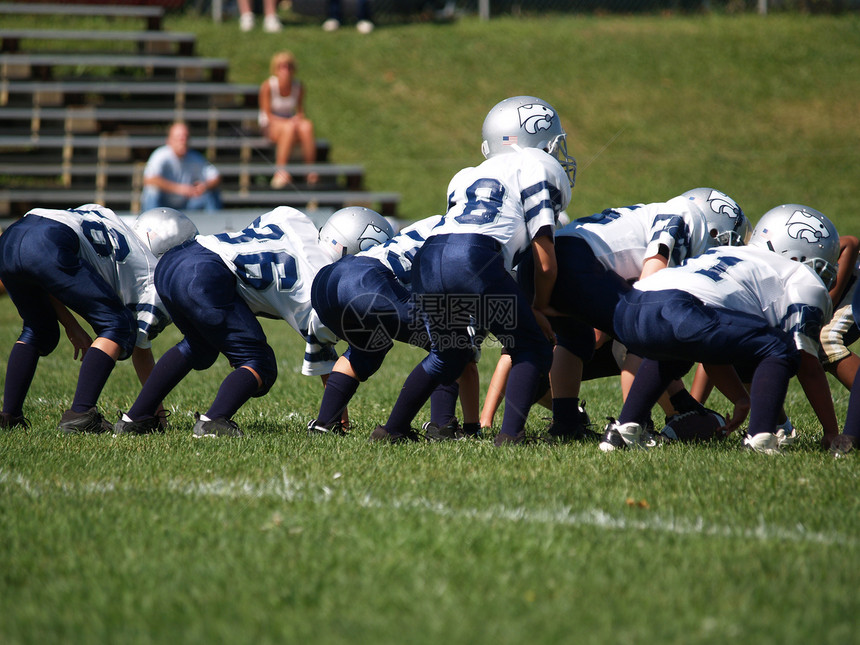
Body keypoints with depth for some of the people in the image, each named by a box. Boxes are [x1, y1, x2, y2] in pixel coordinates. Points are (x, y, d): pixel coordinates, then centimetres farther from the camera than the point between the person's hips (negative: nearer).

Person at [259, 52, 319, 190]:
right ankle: (280, 171, -43)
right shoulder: (268, 86, -10)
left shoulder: (298, 86, 1)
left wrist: (300, 118, -14)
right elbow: (267, 114, -10)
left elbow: (301, 111, 10)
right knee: (290, 127, -37)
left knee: (307, 126, -31)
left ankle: (311, 172, -32)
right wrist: (287, 122, -22)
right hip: (270, 126, -3)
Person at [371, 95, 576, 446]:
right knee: (533, 349, 11)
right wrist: (539, 310, 26)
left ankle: (393, 429, 27)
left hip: (427, 259, 6)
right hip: (474, 257, -6)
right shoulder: (538, 168, 16)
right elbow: (545, 262, 10)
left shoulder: (469, 177, 34)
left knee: (449, 355, 29)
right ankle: (510, 433, -5)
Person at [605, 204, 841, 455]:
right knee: (780, 350, 6)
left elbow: (712, 347, 44)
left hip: (627, 312, 8)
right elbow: (808, 367, 14)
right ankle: (759, 436, -11)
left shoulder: (727, 254, 39)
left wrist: (742, 400, 52)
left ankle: (625, 427, 28)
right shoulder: (803, 281, 17)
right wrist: (832, 431, 24)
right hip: (679, 310, -8)